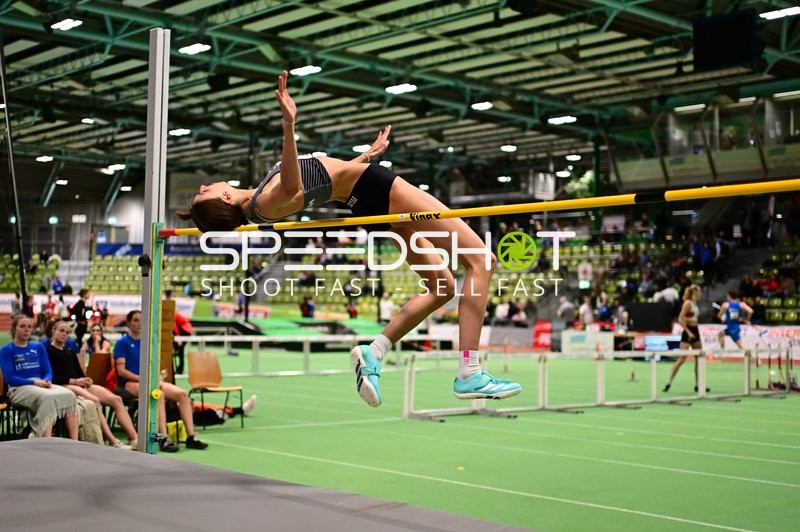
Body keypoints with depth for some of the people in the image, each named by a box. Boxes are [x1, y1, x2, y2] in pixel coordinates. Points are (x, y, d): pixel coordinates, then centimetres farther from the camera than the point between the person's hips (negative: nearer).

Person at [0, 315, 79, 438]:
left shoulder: (38, 347, 19)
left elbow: (48, 372, 13)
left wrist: (47, 381, -11)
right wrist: (34, 382, -16)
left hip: (42, 385, 5)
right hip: (19, 388, -5)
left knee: (69, 395, -27)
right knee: (47, 398, -39)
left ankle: (74, 443, -37)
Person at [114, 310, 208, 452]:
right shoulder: (122, 343, -1)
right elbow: (121, 371, -9)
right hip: (130, 383, -6)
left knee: (182, 393, -16)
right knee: (158, 394, -36)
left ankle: (191, 437, -18)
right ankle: (163, 440, -40)